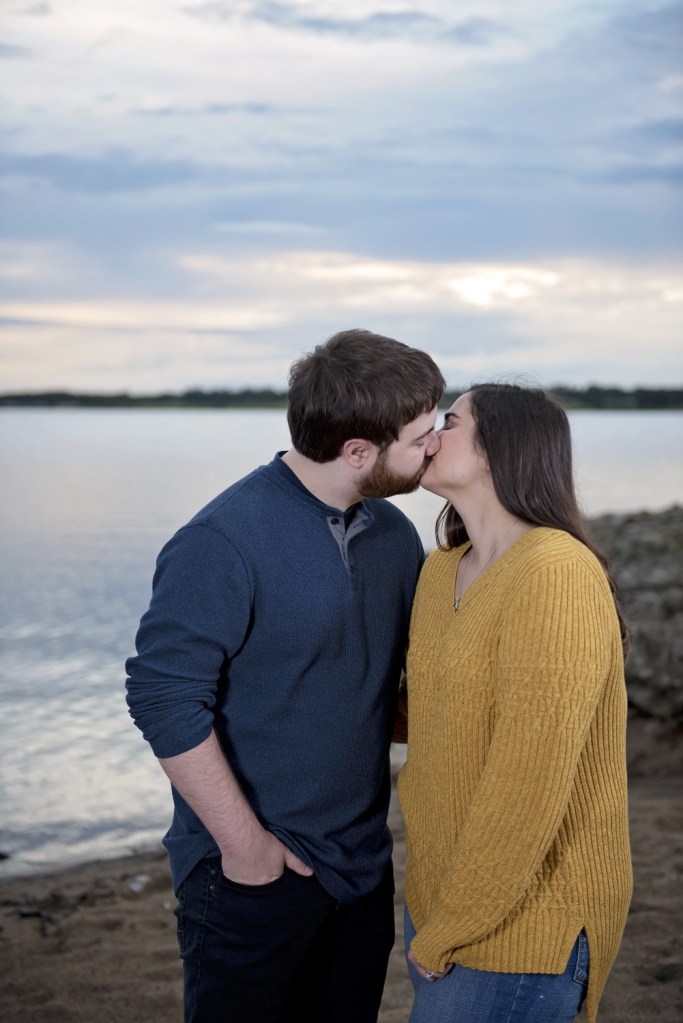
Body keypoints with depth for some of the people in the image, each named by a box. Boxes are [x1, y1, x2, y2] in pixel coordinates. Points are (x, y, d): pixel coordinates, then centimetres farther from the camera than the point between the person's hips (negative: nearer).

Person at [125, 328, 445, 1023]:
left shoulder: (393, 534, 4)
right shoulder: (223, 544, -19)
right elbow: (164, 699, -20)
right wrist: (245, 844, -17)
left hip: (364, 865, 7)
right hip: (251, 879, -6)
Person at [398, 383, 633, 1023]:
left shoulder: (556, 574, -22)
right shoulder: (441, 570, 4)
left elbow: (528, 787, -24)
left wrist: (443, 934, -15)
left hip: (520, 926, -7)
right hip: (438, 896, 7)